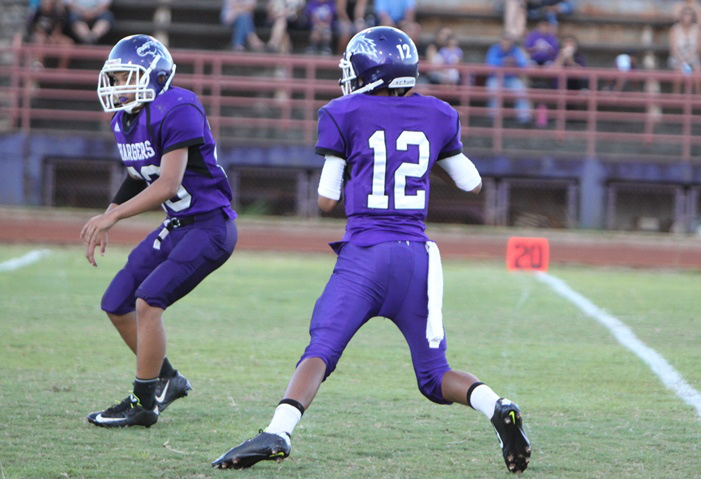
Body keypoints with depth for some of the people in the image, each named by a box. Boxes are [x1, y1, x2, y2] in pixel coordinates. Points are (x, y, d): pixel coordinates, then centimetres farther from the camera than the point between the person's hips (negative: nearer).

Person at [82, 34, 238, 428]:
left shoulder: (176, 111, -21)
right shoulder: (125, 121, 7)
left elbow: (168, 184, -25)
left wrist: (113, 216, -26)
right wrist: (104, 225, 11)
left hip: (210, 227, -10)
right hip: (176, 227, 10)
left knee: (148, 300, -20)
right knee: (117, 305, 9)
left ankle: (143, 403, -10)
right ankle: (168, 379, 27)